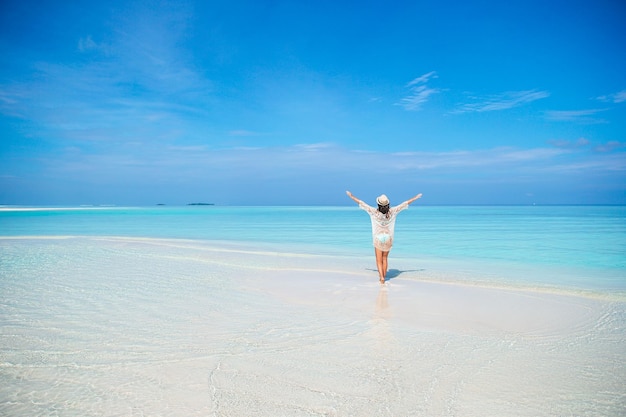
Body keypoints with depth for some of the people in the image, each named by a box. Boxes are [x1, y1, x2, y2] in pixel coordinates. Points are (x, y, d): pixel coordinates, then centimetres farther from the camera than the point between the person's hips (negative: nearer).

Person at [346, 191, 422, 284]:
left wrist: (351, 196, 3)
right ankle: (384, 277, 23)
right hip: (388, 238, 2)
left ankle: (381, 277, -8)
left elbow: (361, 203, -7)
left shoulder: (374, 212, -15)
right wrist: (415, 197, 11)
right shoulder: (392, 212, -10)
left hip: (378, 238, -2)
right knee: (385, 259, 16)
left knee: (379, 260, 5)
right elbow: (405, 204, 0)